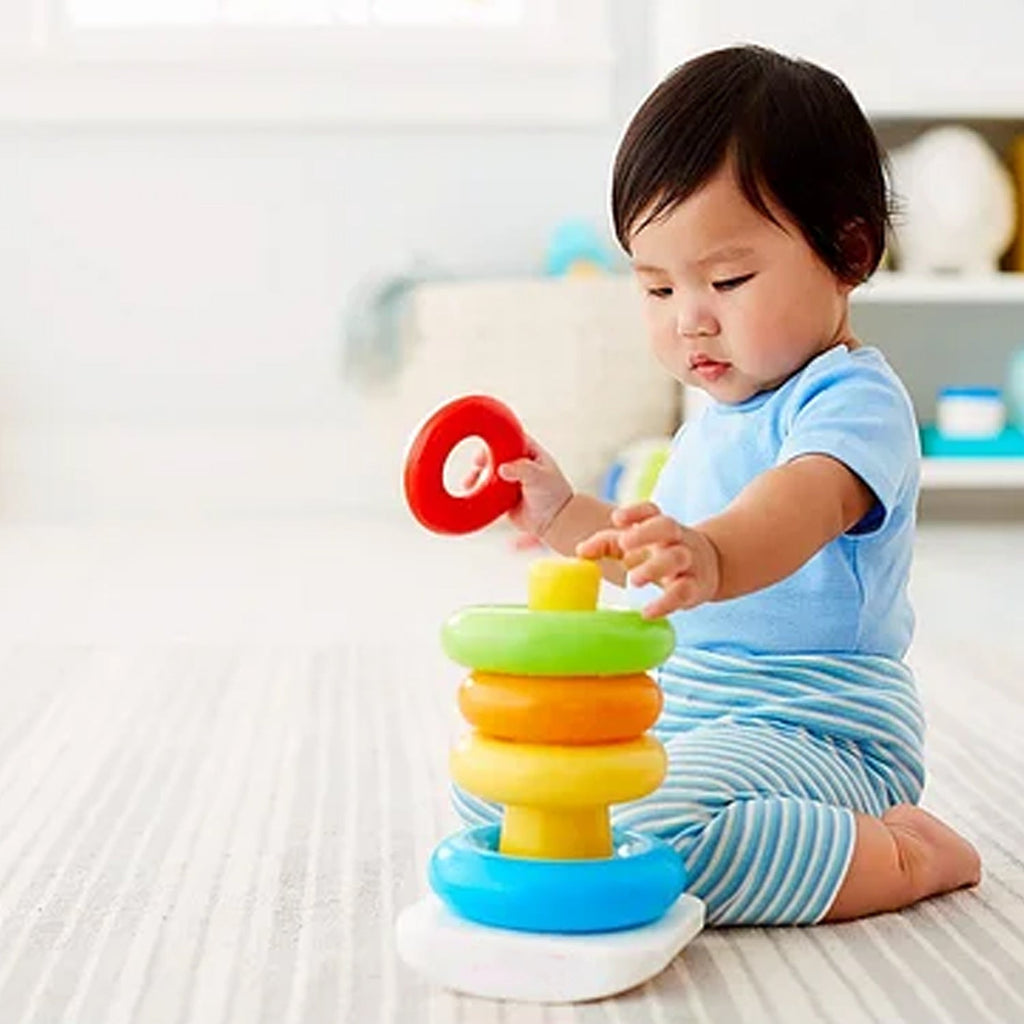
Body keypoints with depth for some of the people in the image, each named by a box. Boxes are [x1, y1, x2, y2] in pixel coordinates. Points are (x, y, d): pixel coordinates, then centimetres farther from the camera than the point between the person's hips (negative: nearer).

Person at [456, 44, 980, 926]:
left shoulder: (852, 399, -16)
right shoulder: (721, 413, 14)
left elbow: (810, 500, -40)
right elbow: (654, 565, 26)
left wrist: (713, 556, -62)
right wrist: (563, 516, 9)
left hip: (813, 729, -10)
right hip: (675, 713, 10)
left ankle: (901, 854, -11)